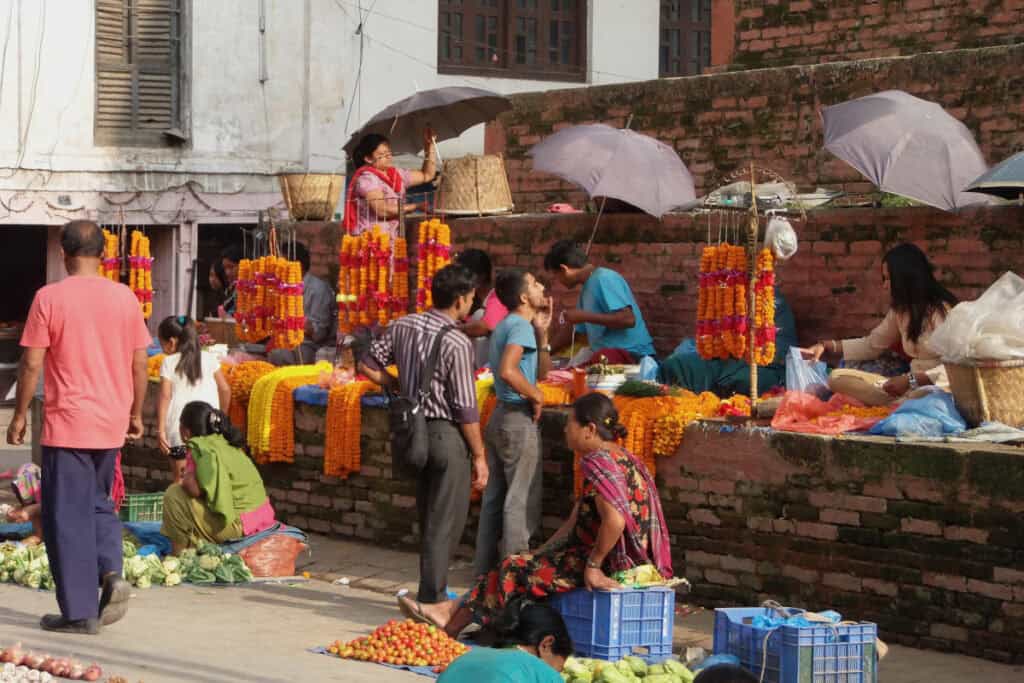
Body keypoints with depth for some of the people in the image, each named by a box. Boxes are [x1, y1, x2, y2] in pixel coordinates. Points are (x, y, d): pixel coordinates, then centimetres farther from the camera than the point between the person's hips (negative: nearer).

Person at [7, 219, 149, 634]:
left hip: (67, 424, -4)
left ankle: (79, 612, 4)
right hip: (111, 424, 4)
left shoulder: (49, 298, -9)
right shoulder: (125, 297, 3)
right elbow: (139, 364, 6)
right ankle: (111, 572, -2)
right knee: (98, 503, 21)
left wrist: (20, 414, 2)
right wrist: (136, 414, 17)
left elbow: (31, 364, -9)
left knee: (68, 516, 3)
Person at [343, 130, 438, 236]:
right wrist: (416, 207, -13)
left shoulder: (397, 174, 16)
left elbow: (427, 175, 26)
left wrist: (429, 146, 16)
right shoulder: (367, 178, -8)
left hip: (392, 238, 8)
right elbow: (382, 210, -18)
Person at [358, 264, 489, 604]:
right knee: (446, 523, 2)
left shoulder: (402, 326, 1)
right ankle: (432, 598, 5)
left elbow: (368, 366, 6)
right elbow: (466, 409, -16)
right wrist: (479, 456, -8)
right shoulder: (457, 343, -17)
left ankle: (431, 589, 27)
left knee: (428, 518, 18)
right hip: (447, 434, -7)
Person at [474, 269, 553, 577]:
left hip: (501, 416, 10)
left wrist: (542, 332, 8)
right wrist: (536, 395, -18)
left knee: (494, 497, 13)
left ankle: (486, 568, 18)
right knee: (521, 501, -4)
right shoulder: (521, 326, -16)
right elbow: (508, 371, -32)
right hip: (519, 420, -10)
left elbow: (541, 371, 18)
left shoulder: (506, 325, 15)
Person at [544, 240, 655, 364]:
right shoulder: (587, 288, 18)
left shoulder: (604, 279, -11)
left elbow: (628, 319, -21)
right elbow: (571, 330, 29)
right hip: (605, 356, 9)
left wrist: (584, 316, -16)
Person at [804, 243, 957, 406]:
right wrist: (826, 346, 13)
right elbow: (871, 344, 23)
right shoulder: (899, 309, 12)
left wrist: (911, 380, -27)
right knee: (837, 378, -7)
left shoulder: (943, 309, -13)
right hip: (913, 386, 9)